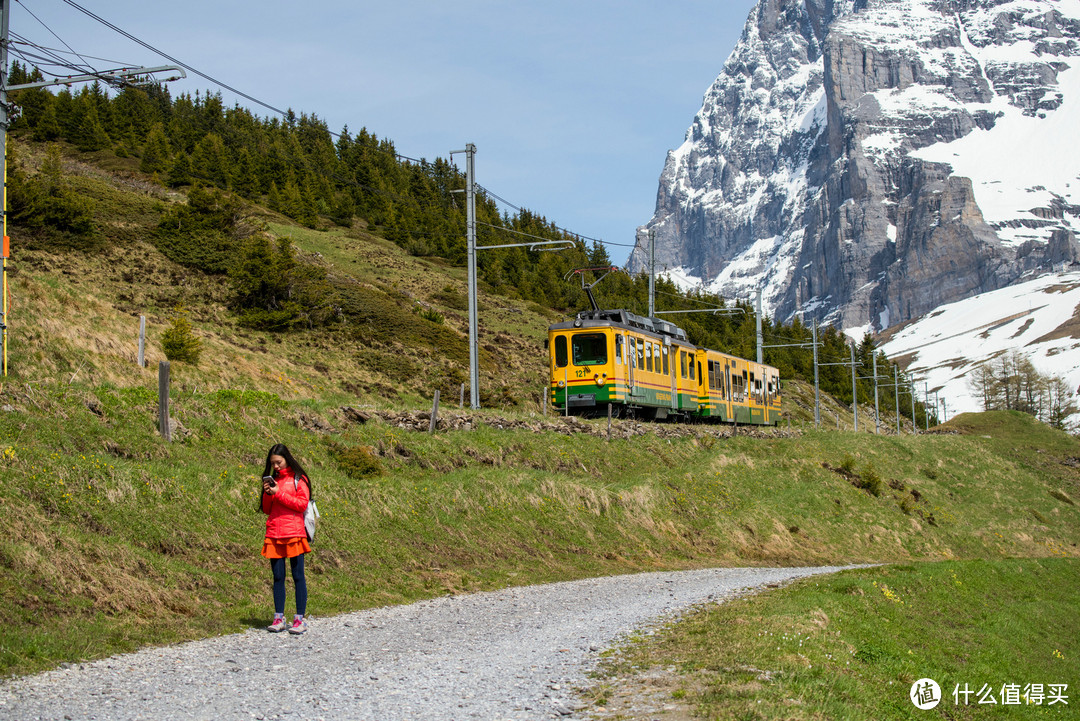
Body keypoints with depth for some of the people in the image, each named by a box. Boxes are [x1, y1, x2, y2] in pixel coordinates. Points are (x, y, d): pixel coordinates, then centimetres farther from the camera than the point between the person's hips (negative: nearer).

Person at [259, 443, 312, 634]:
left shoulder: (298, 479, 3)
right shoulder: (273, 480, 17)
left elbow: (302, 504, -8)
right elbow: (266, 509, 18)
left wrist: (279, 493, -10)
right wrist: (267, 494, -1)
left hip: (293, 533, -5)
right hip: (274, 535, 5)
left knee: (298, 576, -3)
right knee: (278, 577, 4)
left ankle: (300, 619, -1)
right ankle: (279, 618, 7)